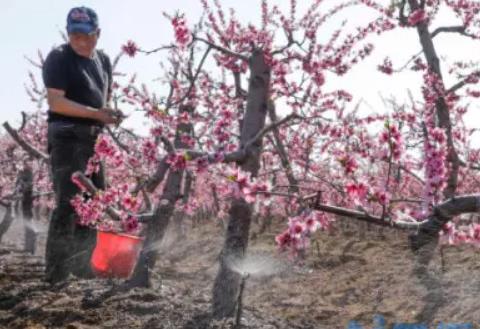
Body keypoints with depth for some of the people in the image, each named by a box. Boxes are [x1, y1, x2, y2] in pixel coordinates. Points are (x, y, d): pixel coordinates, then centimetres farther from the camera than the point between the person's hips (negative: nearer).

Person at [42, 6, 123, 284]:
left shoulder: (104, 61, 15)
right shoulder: (59, 58, -7)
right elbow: (55, 102, -16)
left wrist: (112, 113, 6)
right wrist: (96, 113, -24)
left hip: (94, 138, 8)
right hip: (67, 136, -8)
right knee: (69, 203, -12)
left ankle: (82, 264, 21)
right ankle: (56, 271, -6)